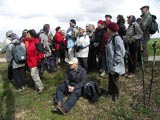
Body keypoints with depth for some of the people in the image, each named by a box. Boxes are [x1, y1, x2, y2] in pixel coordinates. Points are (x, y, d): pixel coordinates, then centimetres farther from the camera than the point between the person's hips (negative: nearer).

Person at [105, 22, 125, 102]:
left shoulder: (117, 38, -20)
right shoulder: (111, 38, 8)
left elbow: (120, 52, -23)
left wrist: (115, 62, -19)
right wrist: (108, 62, 14)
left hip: (115, 65, -8)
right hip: (110, 63, 9)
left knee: (115, 80, 5)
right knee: (110, 78, 19)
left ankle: (116, 95, 22)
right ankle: (110, 91, 35)